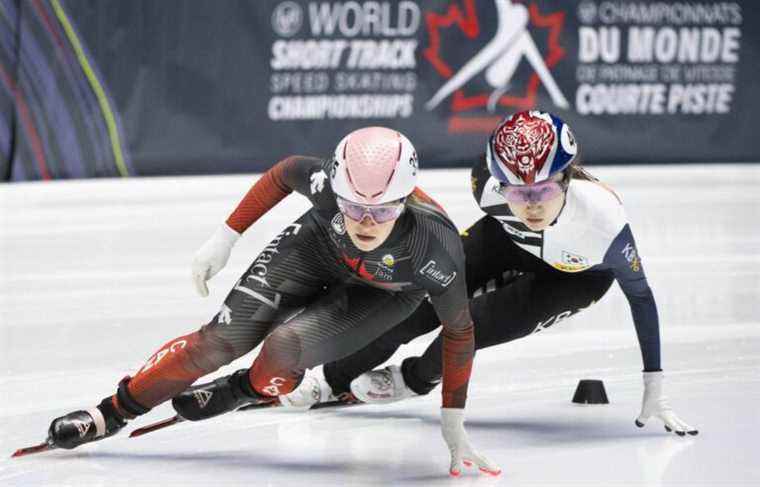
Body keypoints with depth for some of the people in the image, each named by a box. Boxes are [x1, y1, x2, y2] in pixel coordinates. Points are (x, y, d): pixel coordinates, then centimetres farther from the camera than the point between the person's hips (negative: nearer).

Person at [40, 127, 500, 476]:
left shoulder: (436, 250, -41)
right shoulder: (326, 183, -37)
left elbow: (460, 332, -23)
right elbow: (282, 174, -11)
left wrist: (453, 423, -20)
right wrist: (226, 237, -7)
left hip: (384, 295, -2)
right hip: (315, 250, 2)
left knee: (285, 346, -25)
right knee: (226, 337, -10)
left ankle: (251, 390, 11)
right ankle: (114, 411, 8)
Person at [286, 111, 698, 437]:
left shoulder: (603, 218, -44)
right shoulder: (487, 181, -36)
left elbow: (640, 295, -27)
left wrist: (654, 387, -25)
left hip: (579, 274, -3)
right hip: (509, 244, 3)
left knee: (486, 321, -21)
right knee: (416, 308, -4)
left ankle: (417, 378, 12)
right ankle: (333, 378, 19)